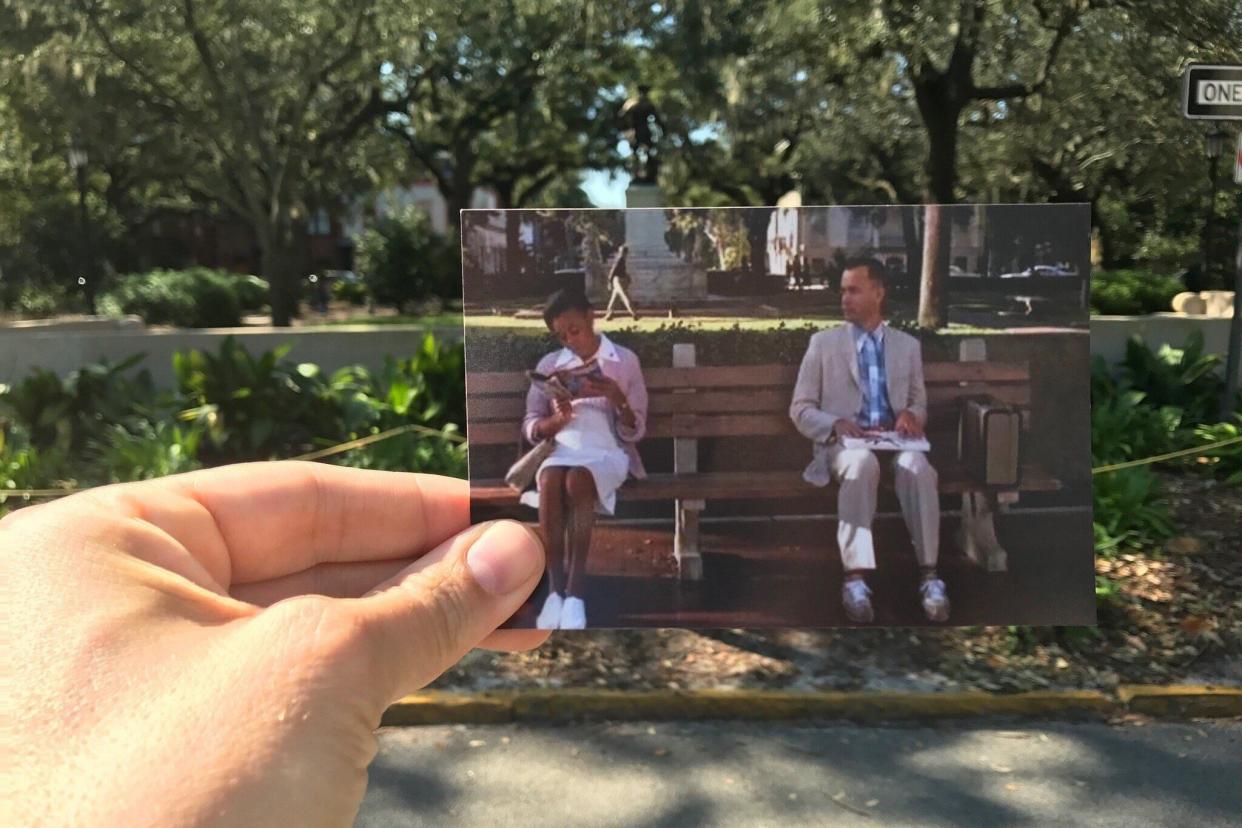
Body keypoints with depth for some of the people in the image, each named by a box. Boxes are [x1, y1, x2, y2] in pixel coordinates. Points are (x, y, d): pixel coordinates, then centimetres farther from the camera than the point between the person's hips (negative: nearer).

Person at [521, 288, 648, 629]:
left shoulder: (625, 360, 7)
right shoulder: (549, 364, 14)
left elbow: (634, 432, 2)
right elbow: (530, 427, 10)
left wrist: (617, 397, -16)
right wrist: (558, 419, -12)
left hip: (607, 451, -2)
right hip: (561, 450, 2)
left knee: (577, 479, -36)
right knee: (551, 480, -34)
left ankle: (575, 591, -34)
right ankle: (556, 588, -29)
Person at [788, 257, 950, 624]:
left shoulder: (908, 345, 18)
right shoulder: (823, 342, 11)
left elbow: (920, 404, 21)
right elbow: (800, 408, 7)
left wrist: (911, 414, -5)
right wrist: (836, 425, -14)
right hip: (843, 441, -2)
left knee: (917, 465, -35)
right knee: (863, 463, -39)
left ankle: (928, 574, -35)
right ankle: (856, 577, -42)